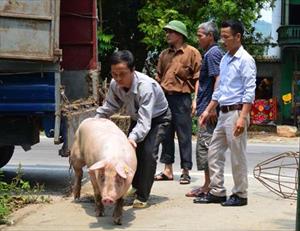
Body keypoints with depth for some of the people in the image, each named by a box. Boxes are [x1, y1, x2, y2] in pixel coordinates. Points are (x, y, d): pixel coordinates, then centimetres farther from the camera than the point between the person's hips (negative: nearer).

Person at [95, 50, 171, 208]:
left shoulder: (145, 86, -41)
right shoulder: (115, 84, -21)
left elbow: (145, 121, -47)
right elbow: (110, 106, 1)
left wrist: (133, 137, -63)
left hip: (157, 118, -6)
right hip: (137, 118, 7)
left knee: (148, 152, -22)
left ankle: (142, 197, -13)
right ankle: (136, 187, 21)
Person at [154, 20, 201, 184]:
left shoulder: (192, 53, -2)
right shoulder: (164, 54, 15)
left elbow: (197, 78, -6)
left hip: (181, 98, -6)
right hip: (164, 97, 6)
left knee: (184, 136, -1)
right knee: (166, 135, 9)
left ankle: (185, 171, 5)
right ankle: (168, 170, 17)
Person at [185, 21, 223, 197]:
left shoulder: (212, 53, -12)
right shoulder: (215, 52, 18)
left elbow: (218, 80, -21)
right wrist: (197, 100, 23)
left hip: (208, 108, -10)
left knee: (205, 145, -7)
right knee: (209, 147, 13)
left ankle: (208, 187, -2)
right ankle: (210, 185, 19)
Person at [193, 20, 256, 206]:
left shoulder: (245, 60, -10)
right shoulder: (225, 60, 14)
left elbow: (250, 92, -16)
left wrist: (242, 118, -23)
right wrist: (208, 110, 19)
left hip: (236, 112, -8)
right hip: (223, 113, 8)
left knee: (238, 156, 0)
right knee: (214, 152, 10)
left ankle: (240, 195, 11)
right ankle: (217, 192, 18)